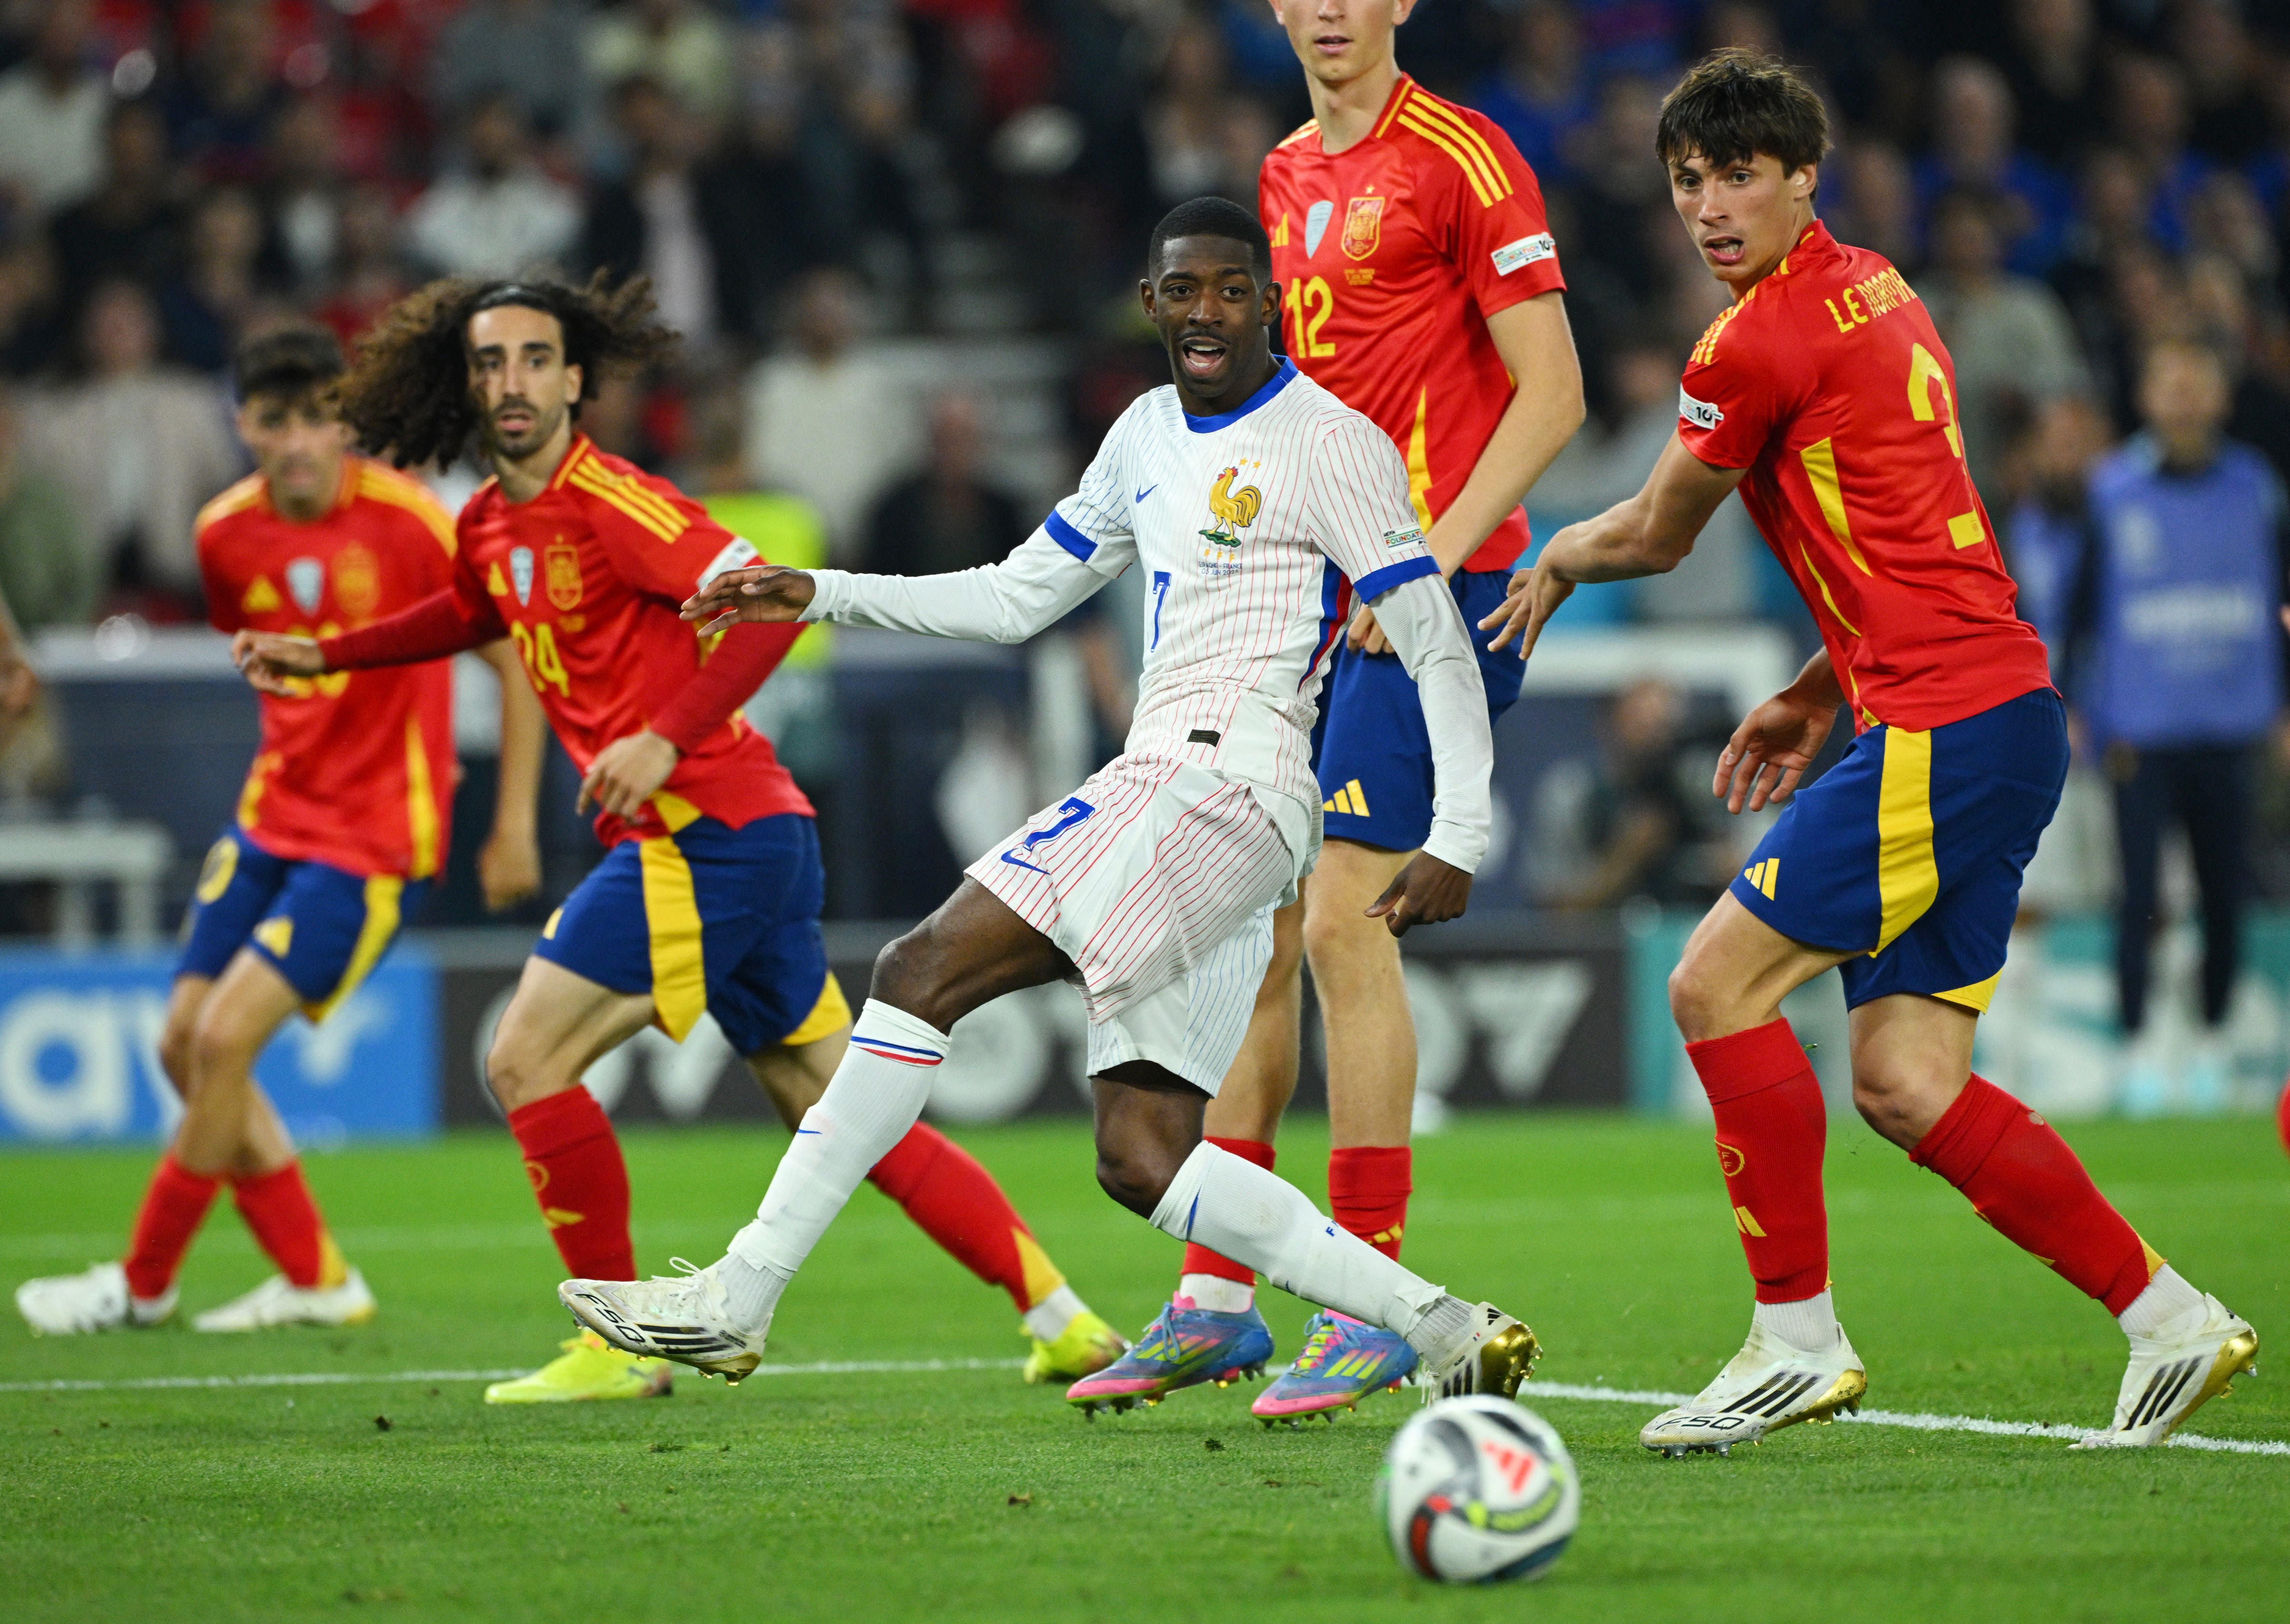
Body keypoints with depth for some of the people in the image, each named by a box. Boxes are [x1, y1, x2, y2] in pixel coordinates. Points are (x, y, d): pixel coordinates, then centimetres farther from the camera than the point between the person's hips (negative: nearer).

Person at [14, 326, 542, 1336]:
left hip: (375, 843, -7)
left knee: (227, 1039, -15)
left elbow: (517, 660, -9)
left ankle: (143, 1284, 1)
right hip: (273, 816, 7)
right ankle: (315, 1280, 13)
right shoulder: (227, 535, 0)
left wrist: (514, 826, -10)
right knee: (184, 1043, 2)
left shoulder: (406, 522, -17)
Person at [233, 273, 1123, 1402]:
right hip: (751, 838, 9)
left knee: (527, 1061, -7)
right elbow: (472, 612, 40)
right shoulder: (492, 522, 16)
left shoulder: (608, 503, -12)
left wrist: (667, 739, -26)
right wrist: (324, 655, 35)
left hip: (705, 832, -9)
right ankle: (1060, 1317, 9)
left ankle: (619, 1344, 0)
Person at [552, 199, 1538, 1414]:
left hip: (1221, 782, -9)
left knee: (926, 970, -16)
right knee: (1141, 1156, 1)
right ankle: (1445, 1334, 1)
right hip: (1157, 789, 9)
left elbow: (1442, 650, -5)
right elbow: (1017, 598, 28)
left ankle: (737, 1299, -18)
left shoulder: (1332, 446, -4)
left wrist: (1458, 845, -13)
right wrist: (819, 595, 21)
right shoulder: (1150, 437, 21)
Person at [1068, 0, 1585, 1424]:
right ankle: (1217, 1302, 11)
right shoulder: (1282, 177, 16)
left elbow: (1552, 394, -10)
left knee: (1343, 918, -14)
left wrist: (1436, 555, -17)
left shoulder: (1461, 159, -7)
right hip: (1314, 597, 8)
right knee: (1251, 930, 5)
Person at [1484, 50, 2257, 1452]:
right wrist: (1817, 697, 25)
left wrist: (1555, 567, 23)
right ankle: (2171, 1320, 9)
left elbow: (1657, 537, 4)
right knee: (1905, 1085, 6)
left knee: (1718, 982, -9)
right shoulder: (1873, 293, 18)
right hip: (2004, 711, 9)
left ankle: (1799, 1337, -5)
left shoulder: (1763, 340, -11)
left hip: (1947, 730, -9)